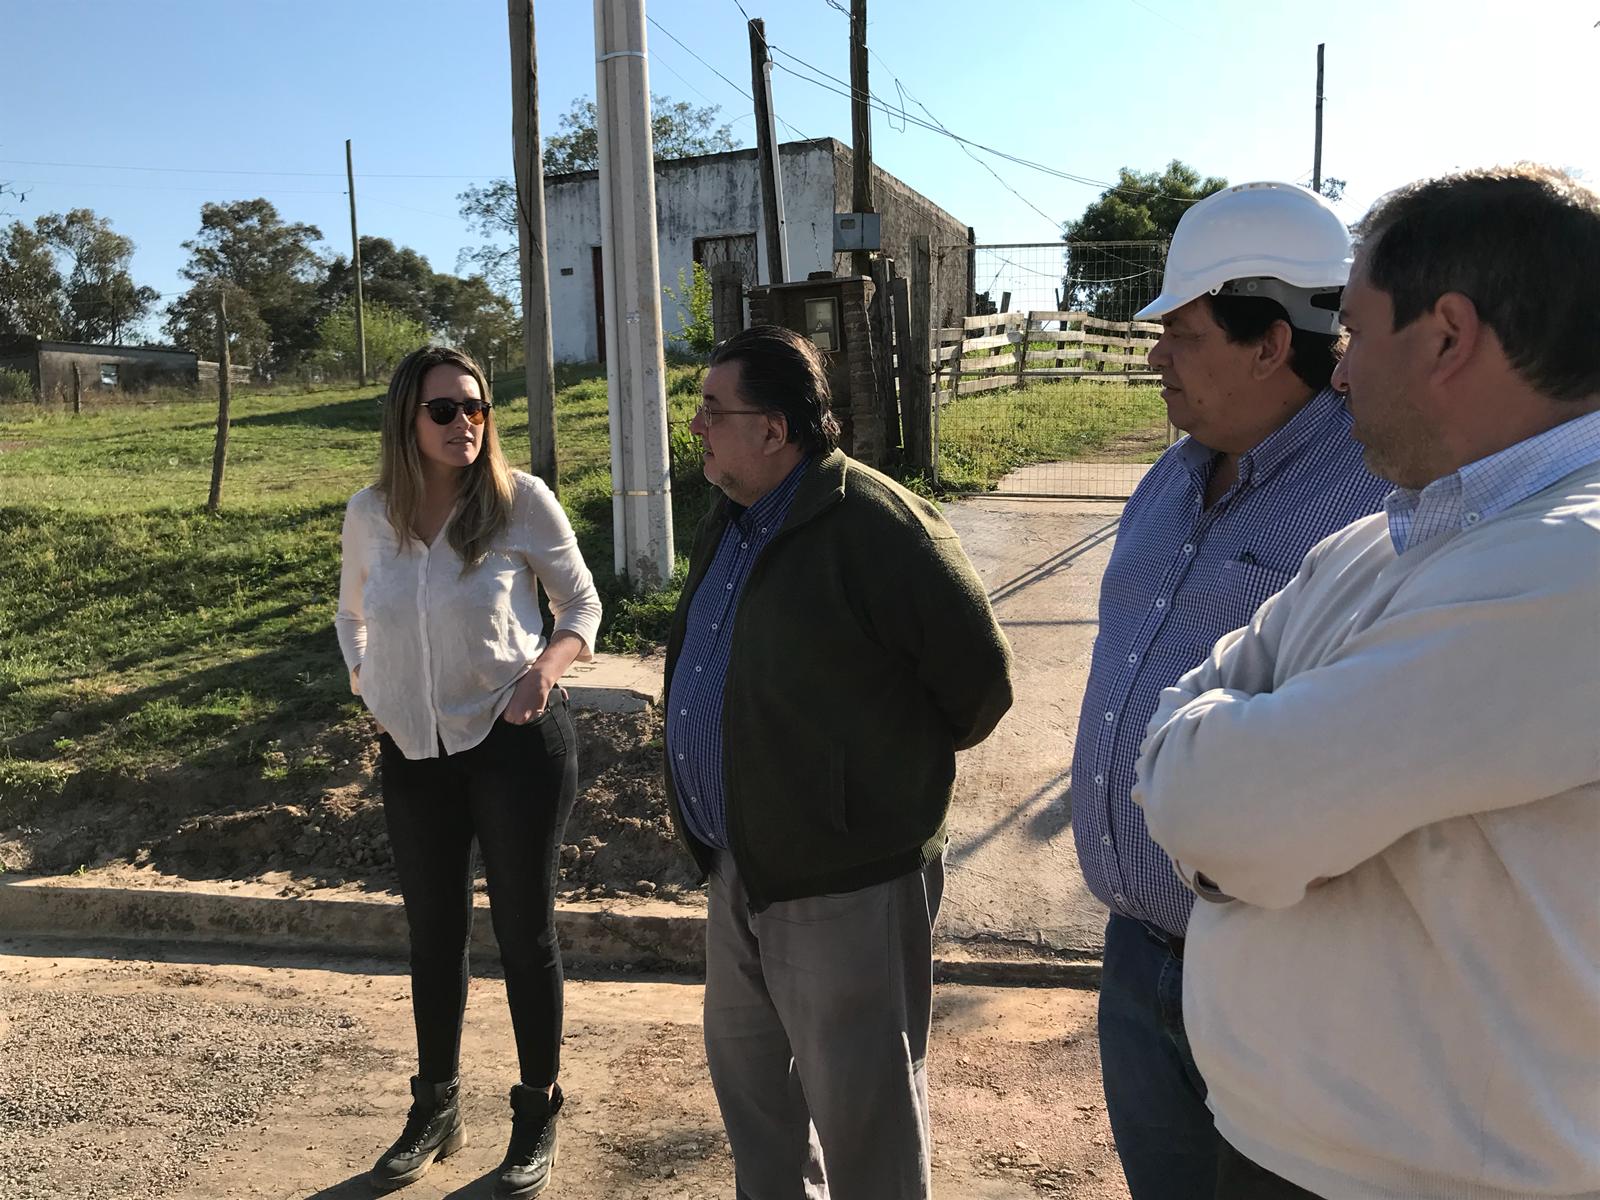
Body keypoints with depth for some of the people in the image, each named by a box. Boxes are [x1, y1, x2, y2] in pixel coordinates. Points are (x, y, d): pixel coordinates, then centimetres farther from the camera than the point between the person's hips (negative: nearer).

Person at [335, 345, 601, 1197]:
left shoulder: (521, 501, -10)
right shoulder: (369, 514, 0)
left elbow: (581, 601, 0)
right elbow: (352, 614, 17)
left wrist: (547, 664, -18)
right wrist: (365, 687, 1)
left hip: (514, 742, -4)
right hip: (412, 753, 4)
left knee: (524, 931, 8)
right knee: (432, 935, 17)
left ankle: (537, 1117, 28)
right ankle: (434, 1111, 38)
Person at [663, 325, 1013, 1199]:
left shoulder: (874, 523, -21)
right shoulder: (728, 523, 8)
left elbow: (981, 679, -17)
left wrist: (899, 765, -1)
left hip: (845, 883, -9)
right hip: (740, 867, 9)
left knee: (861, 1111, 8)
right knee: (744, 1065, 25)